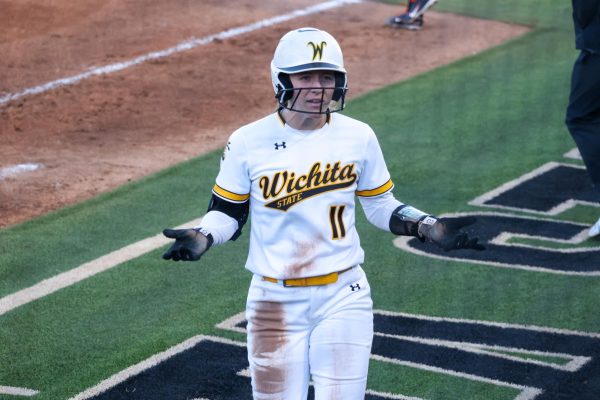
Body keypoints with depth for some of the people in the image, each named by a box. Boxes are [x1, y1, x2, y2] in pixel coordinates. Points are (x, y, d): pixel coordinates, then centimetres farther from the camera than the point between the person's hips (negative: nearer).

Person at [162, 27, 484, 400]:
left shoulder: (358, 137, 0)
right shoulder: (249, 142, -4)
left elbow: (380, 204, 11)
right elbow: (227, 212, 4)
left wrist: (429, 227, -3)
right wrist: (202, 239, -16)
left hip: (343, 298, 1)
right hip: (276, 300, -1)